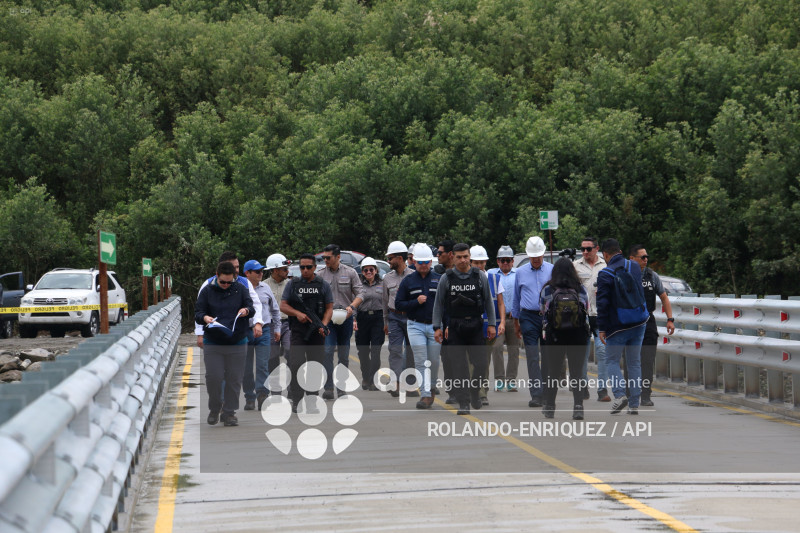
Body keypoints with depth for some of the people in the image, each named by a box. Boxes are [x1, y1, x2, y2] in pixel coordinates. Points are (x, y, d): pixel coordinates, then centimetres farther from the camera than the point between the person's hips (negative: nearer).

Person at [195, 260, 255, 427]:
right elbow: (197, 313, 1)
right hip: (212, 343, -1)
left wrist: (246, 310, -19)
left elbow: (251, 308, 5)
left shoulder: (241, 289, 4)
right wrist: (204, 318, -23)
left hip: (237, 343, 1)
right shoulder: (207, 291, 2)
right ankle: (214, 409, 16)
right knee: (213, 377, -6)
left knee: (234, 379, 2)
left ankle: (229, 412, 13)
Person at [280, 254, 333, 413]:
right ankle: (296, 400, -9)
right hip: (298, 332, -1)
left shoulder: (323, 285, 7)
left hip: (317, 333, 1)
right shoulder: (293, 284, 7)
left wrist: (323, 325, -11)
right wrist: (298, 314, -12)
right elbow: (283, 305, 5)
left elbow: (329, 308, 6)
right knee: (296, 365, -13)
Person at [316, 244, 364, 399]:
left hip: (345, 318, 1)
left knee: (344, 355, 7)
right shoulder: (320, 274, 3)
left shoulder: (350, 273, 4)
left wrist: (352, 306, -15)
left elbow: (360, 293, 2)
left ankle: (342, 388, 16)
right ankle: (328, 389, -14)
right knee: (327, 351, -13)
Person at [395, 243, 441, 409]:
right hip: (416, 326, -1)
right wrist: (416, 302, -10)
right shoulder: (408, 281, 6)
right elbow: (398, 303, 4)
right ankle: (425, 395, -11)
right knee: (421, 362, -9)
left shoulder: (439, 280, 7)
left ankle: (431, 388, 27)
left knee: (434, 361, 6)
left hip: (435, 325, 1)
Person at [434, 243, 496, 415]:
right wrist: (437, 327, -1)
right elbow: (439, 304, 5)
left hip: (475, 326, 1)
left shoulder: (480, 276, 4)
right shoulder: (447, 278, 2)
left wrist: (491, 324, 1)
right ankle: (463, 403, -1)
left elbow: (488, 301, 7)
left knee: (481, 363, -4)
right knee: (459, 367, -4)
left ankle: (475, 391, 23)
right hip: (455, 328, -1)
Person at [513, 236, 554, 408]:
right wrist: (516, 322, 16)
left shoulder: (552, 270, 6)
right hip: (529, 318, 0)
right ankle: (536, 395, -7)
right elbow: (516, 298, 17)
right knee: (532, 357, -6)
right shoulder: (521, 273, 11)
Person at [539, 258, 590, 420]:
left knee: (553, 371, 11)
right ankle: (578, 406, -10)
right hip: (578, 335, 0)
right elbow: (587, 311, 7)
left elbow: (542, 312, 3)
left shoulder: (547, 290, -5)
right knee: (577, 370, 2)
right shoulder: (581, 289, -1)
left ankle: (549, 407, 20)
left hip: (554, 335, 0)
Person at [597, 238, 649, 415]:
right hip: (639, 322, 5)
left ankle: (619, 394, -13)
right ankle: (634, 404, 8)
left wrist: (602, 328, -7)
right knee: (634, 362, 10)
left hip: (618, 326, -5)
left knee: (612, 361, 8)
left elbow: (603, 303, -13)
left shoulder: (605, 275, -12)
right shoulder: (635, 266, 6)